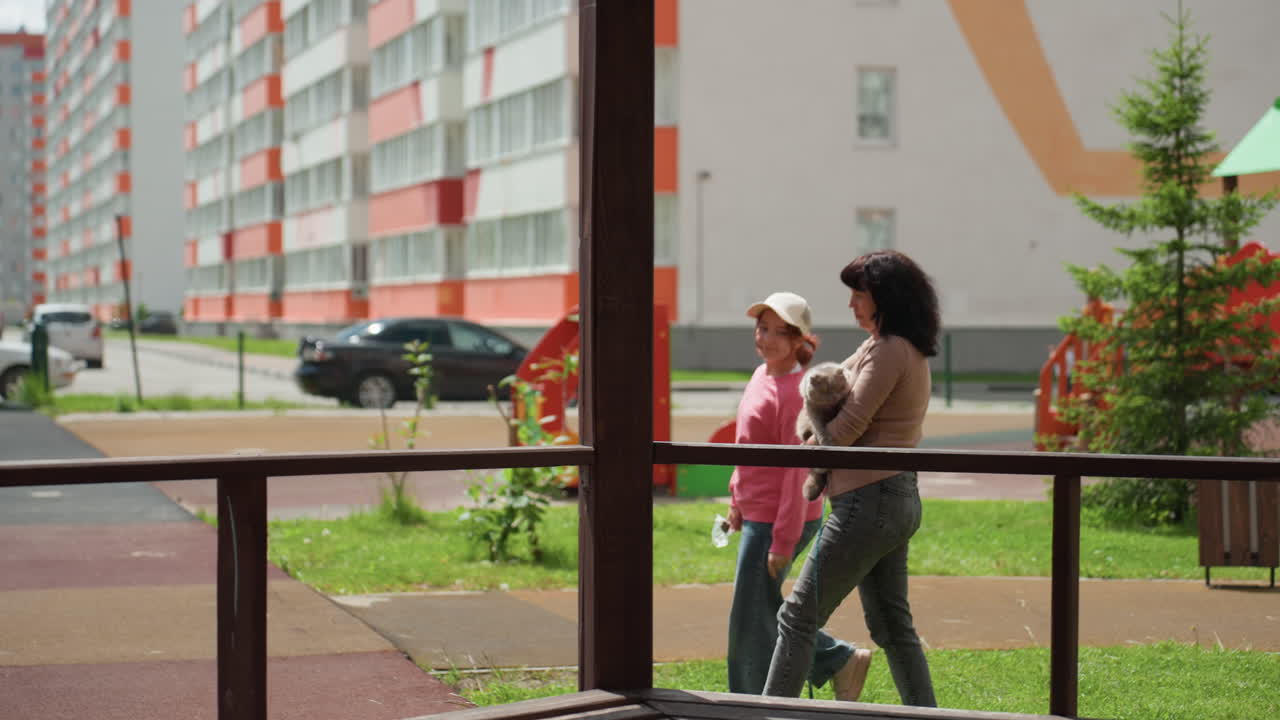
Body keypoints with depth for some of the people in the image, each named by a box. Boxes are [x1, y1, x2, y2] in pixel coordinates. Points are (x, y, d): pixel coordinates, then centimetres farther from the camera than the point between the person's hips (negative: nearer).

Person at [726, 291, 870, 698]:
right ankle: (839, 662, 28)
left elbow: (799, 472, -21)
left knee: (750, 619, 1)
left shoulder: (797, 391, -19)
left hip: (778, 522, -9)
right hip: (756, 516, 9)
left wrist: (783, 542, -21)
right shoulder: (762, 375, 9)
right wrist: (737, 500, 21)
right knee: (766, 611, 18)